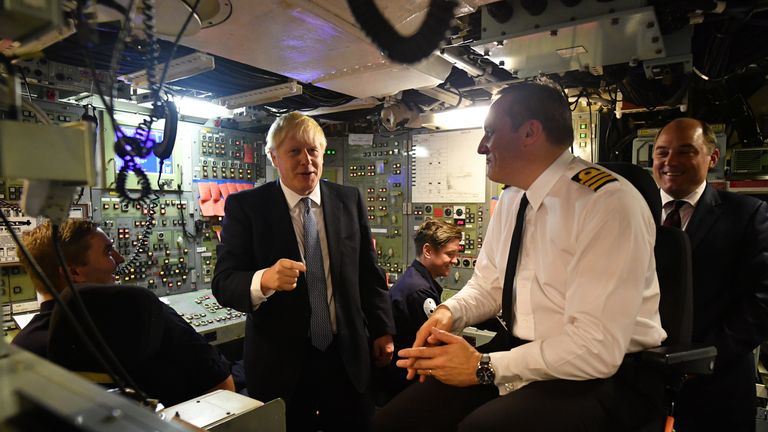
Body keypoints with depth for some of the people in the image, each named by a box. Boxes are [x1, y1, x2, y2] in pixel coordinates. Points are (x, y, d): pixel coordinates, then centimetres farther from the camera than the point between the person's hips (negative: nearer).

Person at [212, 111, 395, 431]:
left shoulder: (349, 200, 2)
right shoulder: (245, 206, -6)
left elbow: (368, 272, 7)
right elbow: (224, 283, -12)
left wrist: (382, 330, 8)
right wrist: (264, 280, -32)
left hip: (348, 355, 3)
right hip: (280, 361, -2)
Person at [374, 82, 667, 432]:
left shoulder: (608, 203, -20)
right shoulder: (511, 199, 5)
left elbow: (597, 349, -24)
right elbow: (487, 285, 15)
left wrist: (483, 367, -19)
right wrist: (448, 312, -6)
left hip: (606, 374, -6)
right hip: (519, 352, 7)